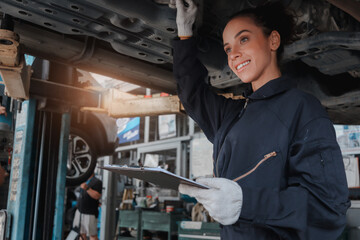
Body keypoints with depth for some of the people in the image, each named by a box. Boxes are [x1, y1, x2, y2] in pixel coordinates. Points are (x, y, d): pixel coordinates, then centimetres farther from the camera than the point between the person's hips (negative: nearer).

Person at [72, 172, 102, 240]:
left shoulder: (97, 182, -11)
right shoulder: (84, 181, 16)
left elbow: (97, 196, -23)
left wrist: (87, 188, -28)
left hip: (90, 213, -8)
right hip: (80, 211, 8)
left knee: (92, 234, -3)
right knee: (81, 233, 12)